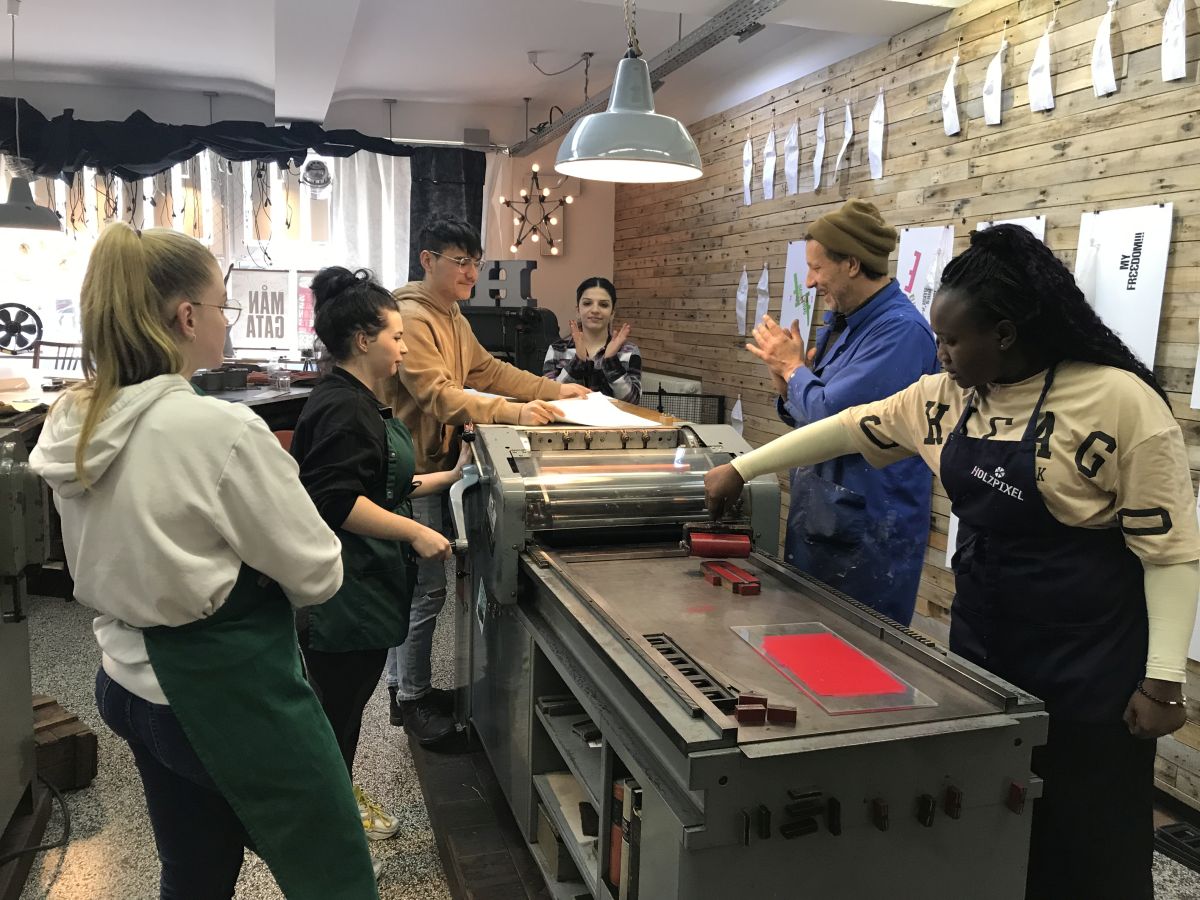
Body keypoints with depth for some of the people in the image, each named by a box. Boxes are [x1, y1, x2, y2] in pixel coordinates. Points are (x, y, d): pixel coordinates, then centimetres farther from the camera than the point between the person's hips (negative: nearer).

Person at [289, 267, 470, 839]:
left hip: (365, 583, 11)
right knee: (339, 700, 5)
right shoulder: (341, 411, -20)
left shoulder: (356, 403, 14)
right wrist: (415, 533, -26)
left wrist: (447, 478, 18)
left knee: (348, 695, 22)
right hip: (346, 591, -11)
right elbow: (337, 502, -27)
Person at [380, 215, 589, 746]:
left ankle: (405, 685, 29)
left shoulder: (453, 318, 16)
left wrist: (556, 391, 7)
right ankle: (411, 698, 14)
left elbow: (489, 370, 15)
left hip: (438, 465, 10)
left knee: (413, 583, 17)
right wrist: (512, 412, -38)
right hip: (413, 469, -10)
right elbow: (438, 395, -27)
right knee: (427, 587, -2)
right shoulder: (412, 318, -18)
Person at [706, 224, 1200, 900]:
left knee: (1086, 845, 9)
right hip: (981, 647, 6)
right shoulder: (949, 397, 1)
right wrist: (741, 469, 11)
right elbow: (851, 428, 9)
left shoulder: (1120, 400, -18)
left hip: (1089, 668, -6)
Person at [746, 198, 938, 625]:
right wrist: (785, 380, -2)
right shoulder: (839, 324, 9)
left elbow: (830, 418, -25)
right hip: (817, 516, 9)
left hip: (867, 532, -9)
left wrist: (793, 365, -8)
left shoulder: (901, 330, -19)